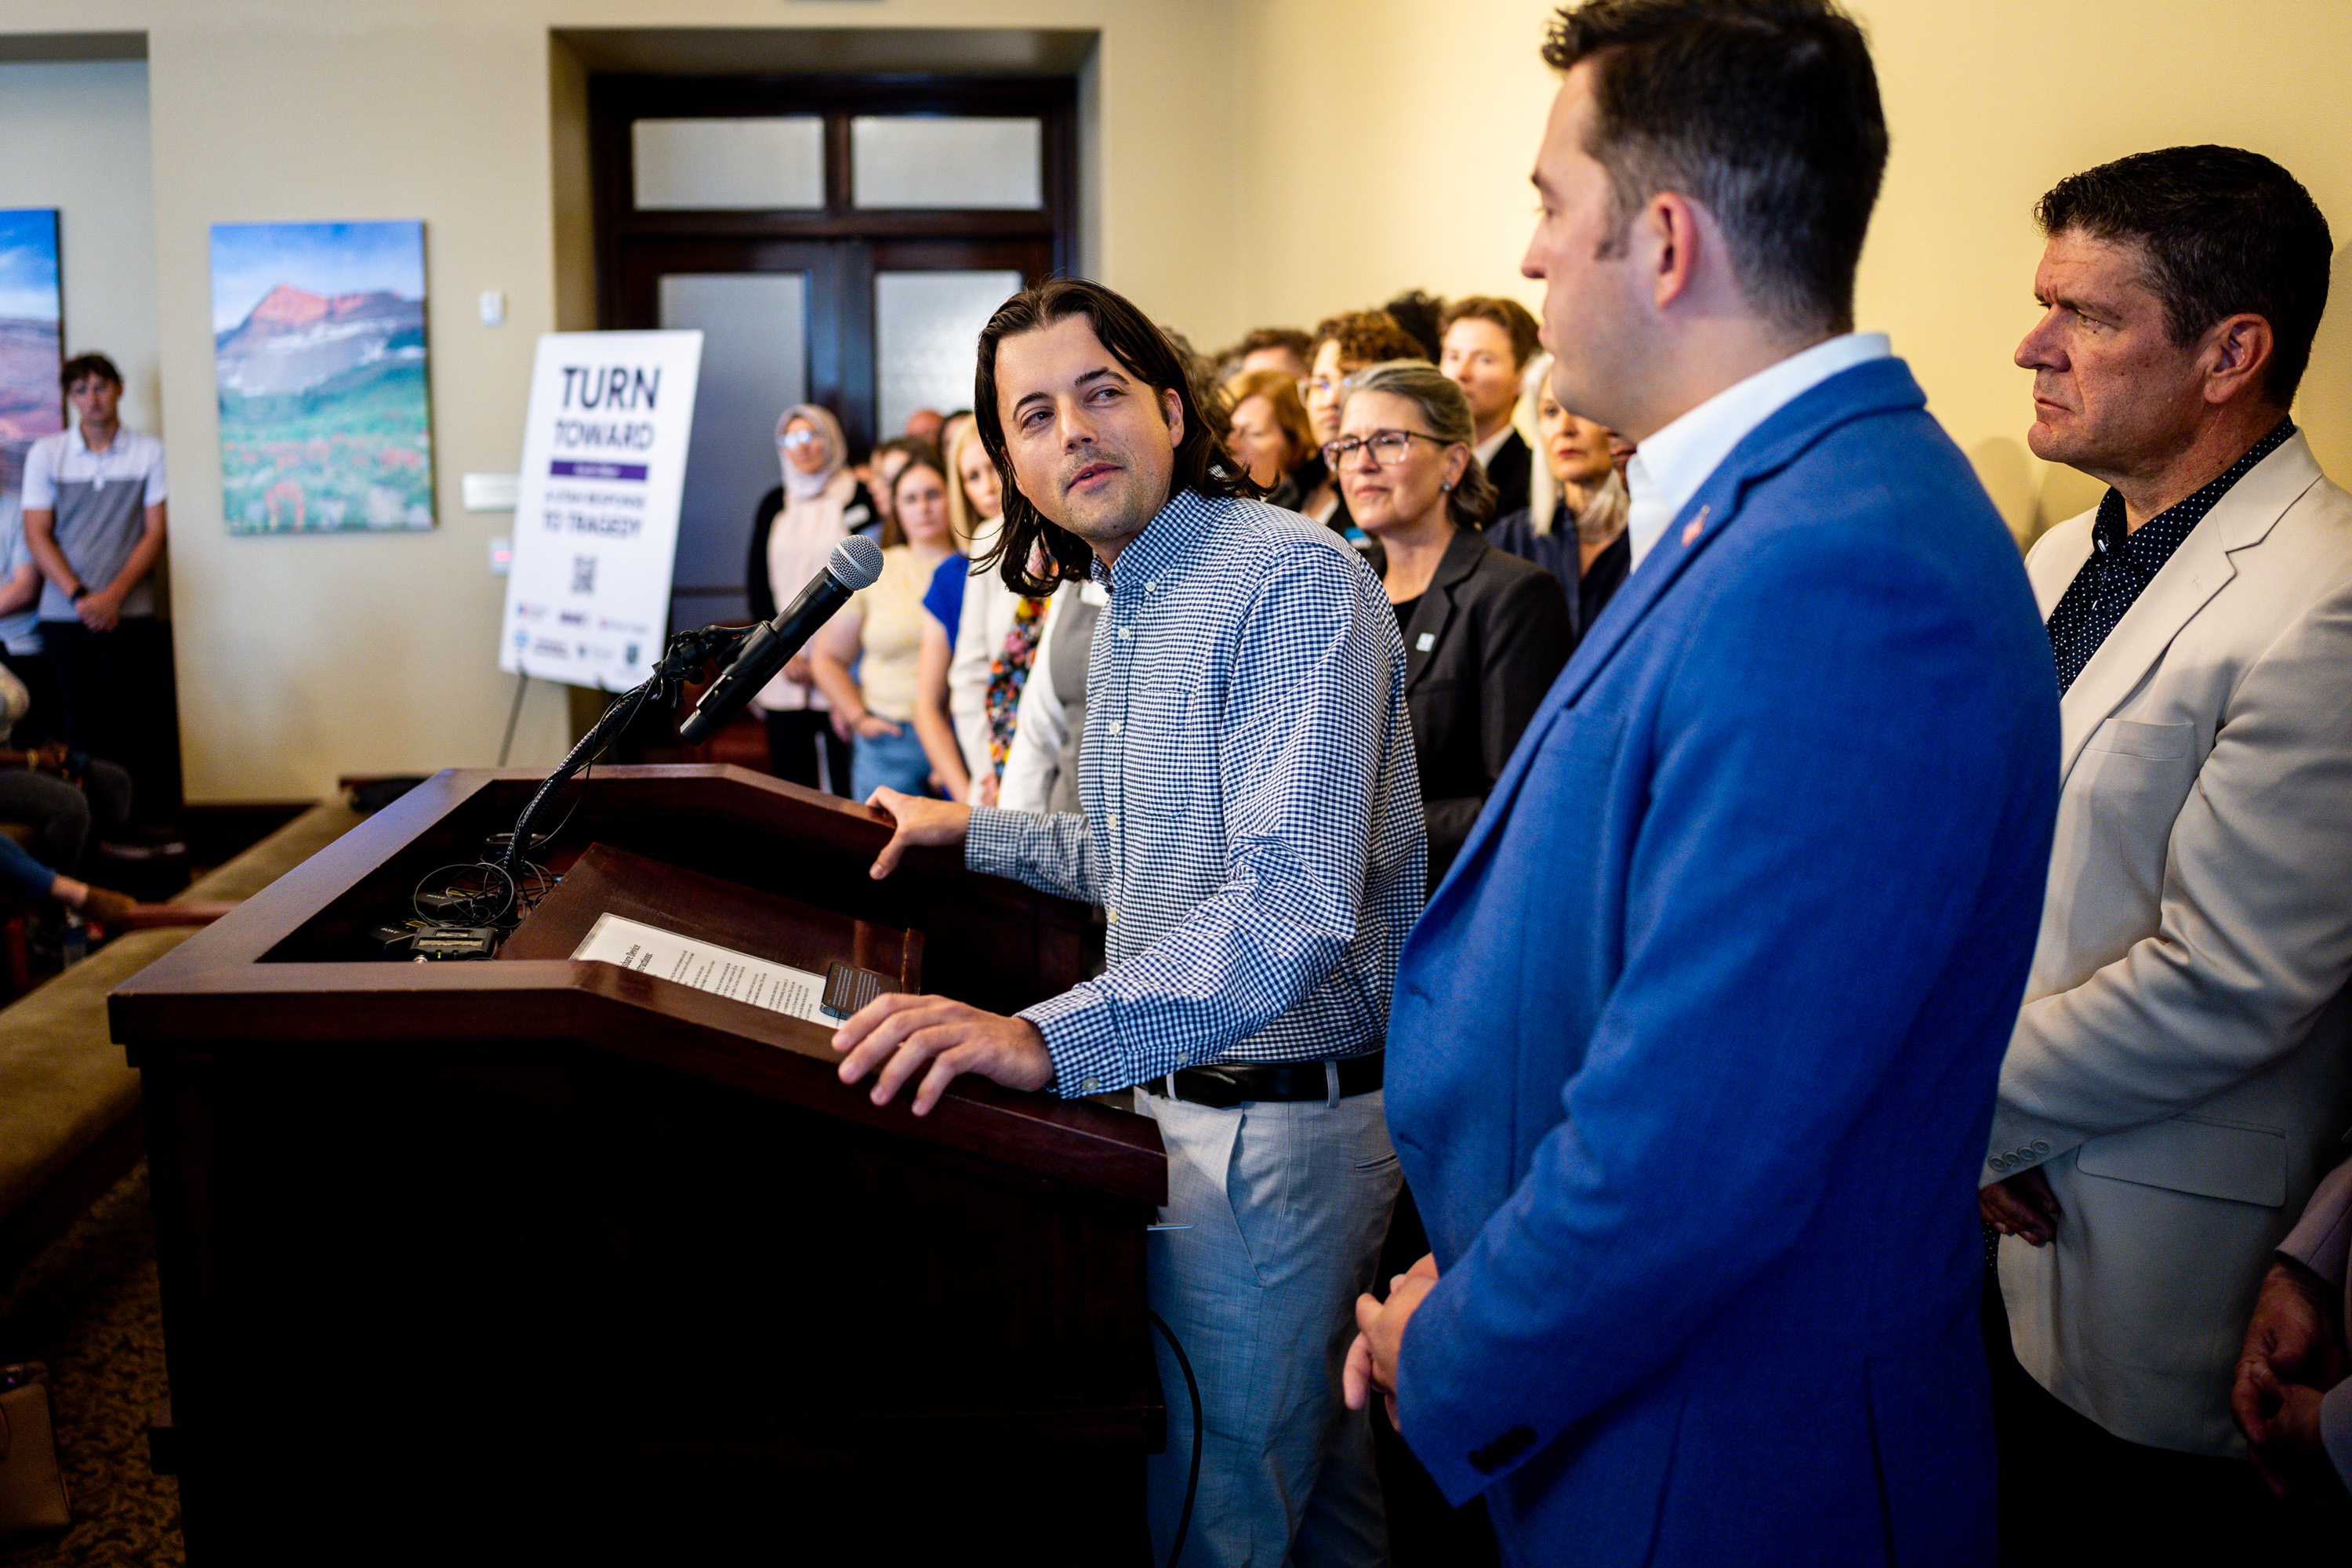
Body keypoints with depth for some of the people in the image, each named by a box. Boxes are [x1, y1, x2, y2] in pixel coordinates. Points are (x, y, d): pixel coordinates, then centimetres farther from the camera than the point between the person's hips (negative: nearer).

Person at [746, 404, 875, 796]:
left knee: (846, 785, -7)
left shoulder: (861, 498, 0)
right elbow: (756, 583, 11)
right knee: (790, 784, 4)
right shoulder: (774, 504, 13)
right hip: (784, 671, 4)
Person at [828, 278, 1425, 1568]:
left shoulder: (1293, 579, -19)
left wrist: (1051, 1039, -43)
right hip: (1194, 1093, 9)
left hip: (1270, 1120, -9)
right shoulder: (1124, 610, 13)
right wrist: (972, 831, 31)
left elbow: (1293, 896, -33)